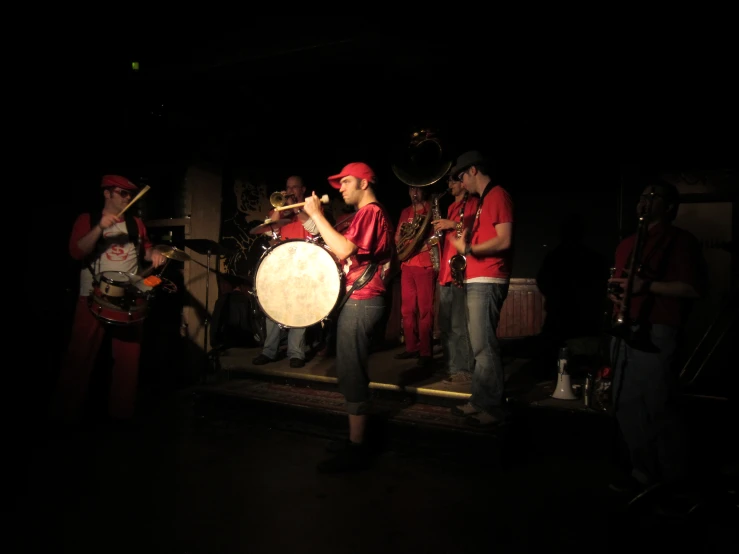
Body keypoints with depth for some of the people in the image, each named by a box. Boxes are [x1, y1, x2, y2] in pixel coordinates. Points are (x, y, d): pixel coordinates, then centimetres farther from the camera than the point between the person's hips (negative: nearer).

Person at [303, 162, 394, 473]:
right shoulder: (371, 214, 22)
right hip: (360, 300, 11)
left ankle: (355, 450, 1)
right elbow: (350, 253, 22)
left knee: (351, 375, -7)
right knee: (352, 373, 14)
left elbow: (344, 250, -25)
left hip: (360, 301, -11)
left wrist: (316, 215, -18)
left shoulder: (370, 212, -11)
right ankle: (355, 441, 24)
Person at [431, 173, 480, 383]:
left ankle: (466, 369, -2)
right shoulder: (452, 207, 25)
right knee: (446, 324, 9)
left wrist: (454, 225, -15)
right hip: (446, 271, 9)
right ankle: (451, 366, 16)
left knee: (460, 324, -9)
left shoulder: (475, 203, 0)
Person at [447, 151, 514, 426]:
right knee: (479, 345, 13)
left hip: (487, 281, -11)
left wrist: (468, 249, -17)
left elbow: (504, 241, -19)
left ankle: (493, 408, 2)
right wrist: (467, 239, 11)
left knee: (484, 346, -7)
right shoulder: (485, 199, 21)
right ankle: (480, 401, 20)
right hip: (477, 280, 11)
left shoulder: (498, 195, -10)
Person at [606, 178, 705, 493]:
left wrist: (647, 285, -17)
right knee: (625, 405, 8)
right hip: (623, 332, 7)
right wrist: (614, 289, 6)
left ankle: (674, 479, 11)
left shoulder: (681, 241, 0)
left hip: (655, 333, -7)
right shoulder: (627, 244, 21)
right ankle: (644, 470, 20)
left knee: (657, 408, -6)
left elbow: (695, 289, -10)